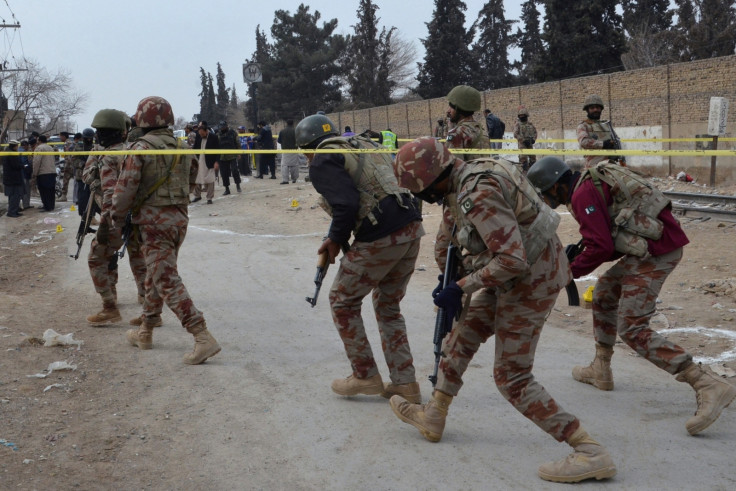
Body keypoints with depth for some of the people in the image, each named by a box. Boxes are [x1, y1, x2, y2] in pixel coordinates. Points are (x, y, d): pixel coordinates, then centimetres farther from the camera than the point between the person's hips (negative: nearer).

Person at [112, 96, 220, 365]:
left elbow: (126, 187, -12)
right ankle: (145, 332, 32)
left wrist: (117, 216, 2)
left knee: (167, 281, -7)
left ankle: (203, 337, -16)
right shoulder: (180, 148, 8)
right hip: (179, 218, 8)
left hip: (154, 221, -8)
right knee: (156, 275, 20)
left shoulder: (141, 148, -12)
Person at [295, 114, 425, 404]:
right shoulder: (364, 144, 22)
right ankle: (405, 384, 23)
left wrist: (336, 240, 1)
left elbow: (346, 204, -17)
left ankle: (365, 376, 22)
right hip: (412, 229, 8)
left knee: (343, 302, 15)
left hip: (380, 239, -8)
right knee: (388, 306, 23)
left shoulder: (322, 162, -3)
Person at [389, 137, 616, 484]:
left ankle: (591, 454, -2)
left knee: (512, 378, -3)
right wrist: (450, 277, 18)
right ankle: (433, 417, 36)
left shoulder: (478, 195, -28)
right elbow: (448, 236, 18)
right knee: (463, 333, 20)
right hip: (516, 269, 10)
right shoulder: (461, 182, 1)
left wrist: (461, 288, -22)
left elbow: (513, 260, -30)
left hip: (531, 277, -10)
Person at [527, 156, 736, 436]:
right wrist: (583, 247, 15)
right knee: (604, 294, 24)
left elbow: (602, 247, -15)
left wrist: (572, 271, -3)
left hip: (654, 252, -10)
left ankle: (709, 386, -16)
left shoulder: (582, 194, -11)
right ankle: (600, 371, 35)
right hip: (660, 240, 10)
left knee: (632, 330, -9)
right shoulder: (593, 182, 19)